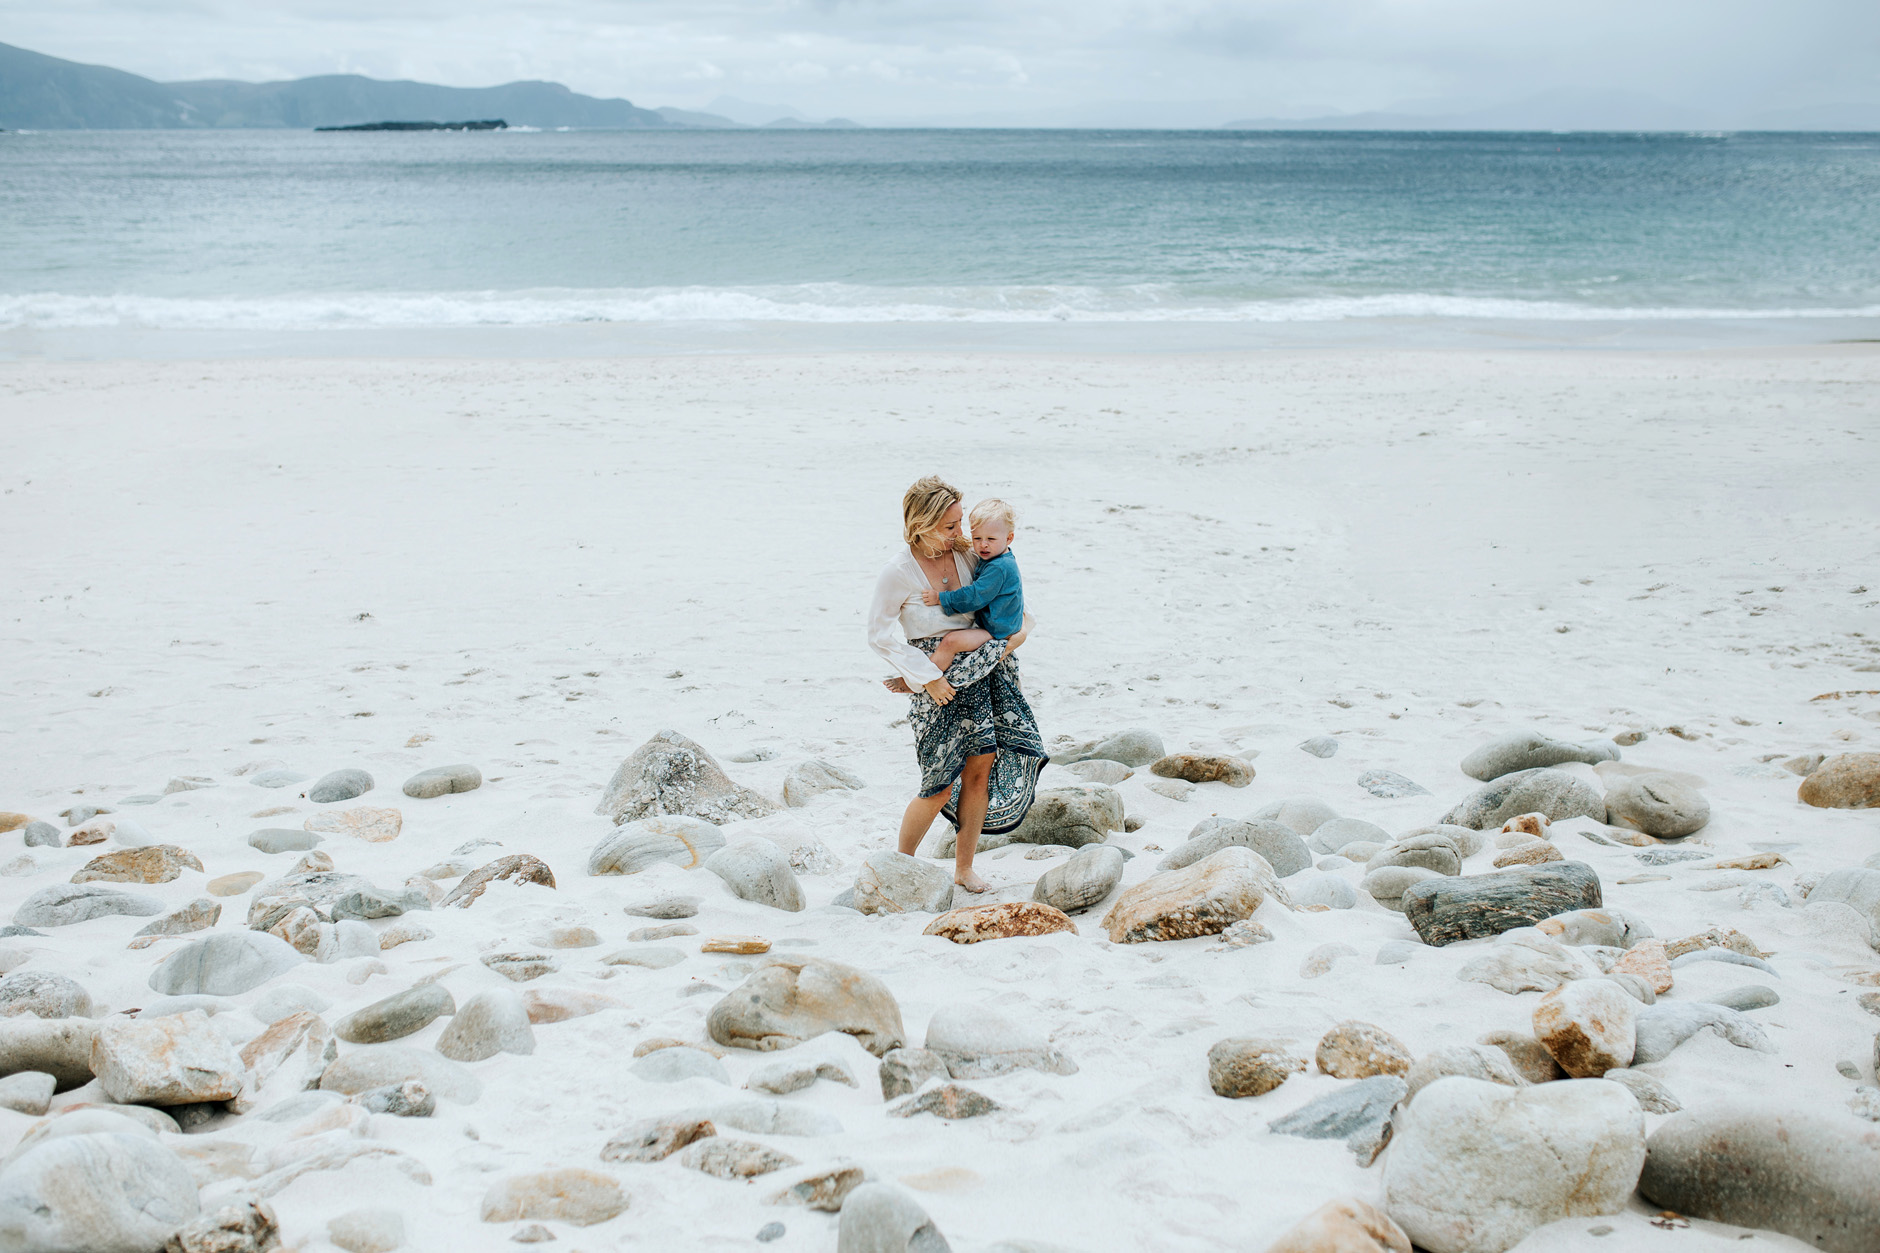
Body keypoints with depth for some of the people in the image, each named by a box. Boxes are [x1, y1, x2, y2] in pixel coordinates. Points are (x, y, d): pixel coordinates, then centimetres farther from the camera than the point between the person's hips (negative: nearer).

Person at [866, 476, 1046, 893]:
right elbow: (880, 634, -11)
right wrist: (928, 678, -13)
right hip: (932, 678, -5)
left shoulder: (964, 552, -2)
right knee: (941, 786, -2)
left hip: (976, 667, 5)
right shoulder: (899, 570, -17)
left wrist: (1020, 627, 1)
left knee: (982, 765, 3)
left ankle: (964, 869, 19)